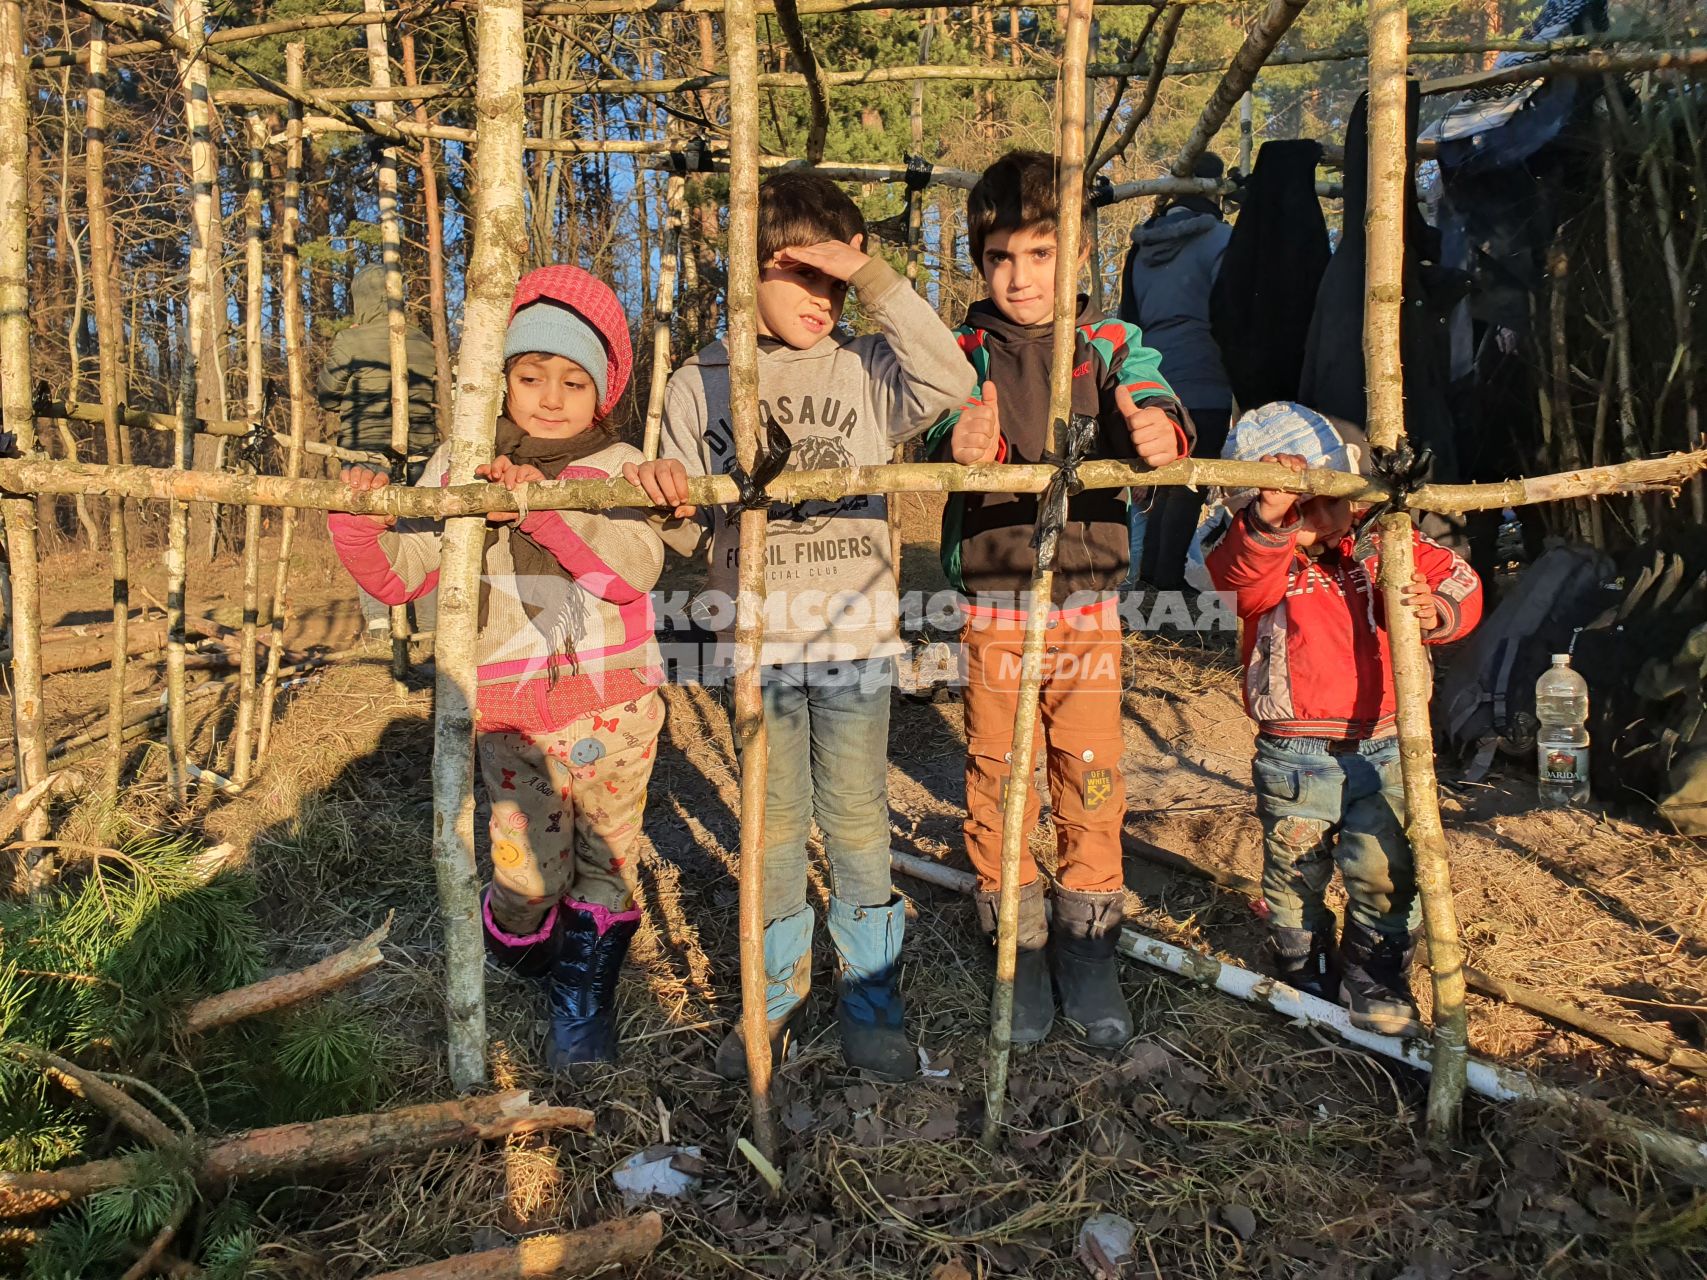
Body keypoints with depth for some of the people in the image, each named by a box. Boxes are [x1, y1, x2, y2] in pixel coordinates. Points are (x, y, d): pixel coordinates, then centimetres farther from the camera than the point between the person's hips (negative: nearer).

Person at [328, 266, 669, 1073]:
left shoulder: (619, 468, 2)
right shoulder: (460, 468, 5)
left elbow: (635, 567, -18)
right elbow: (398, 577, -1)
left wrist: (544, 504, -27)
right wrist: (360, 525, -20)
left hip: (613, 704, 0)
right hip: (511, 712, 1)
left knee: (604, 862, 6)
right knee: (527, 873, 4)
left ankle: (584, 1006, 27)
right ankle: (515, 944, 39)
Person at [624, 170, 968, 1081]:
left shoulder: (864, 370, 2)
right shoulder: (697, 385, 5)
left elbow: (947, 382, -19)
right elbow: (687, 532, 8)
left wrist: (872, 277, -16)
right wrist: (662, 492, -15)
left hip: (856, 634, -1)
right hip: (757, 639, 1)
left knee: (856, 818, 6)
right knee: (773, 821, 10)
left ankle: (870, 999, 23)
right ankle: (774, 996, 27)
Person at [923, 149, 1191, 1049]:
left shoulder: (1111, 345, 5)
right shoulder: (965, 352, 3)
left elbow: (1150, 403, -14)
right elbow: (944, 427, -16)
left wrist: (1161, 429, -39)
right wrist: (966, 444, -40)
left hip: (1089, 600, 1)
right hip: (993, 603, 0)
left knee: (1092, 775, 6)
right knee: (998, 777, 7)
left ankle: (1087, 942, 25)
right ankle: (1016, 943, 25)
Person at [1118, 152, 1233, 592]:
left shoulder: (1143, 244, 14)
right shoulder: (1217, 239, -6)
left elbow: (1128, 317, 19)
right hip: (1203, 387, -7)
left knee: (1163, 482, 14)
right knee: (1190, 488, -3)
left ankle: (1147, 576, 19)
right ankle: (1168, 583, -2)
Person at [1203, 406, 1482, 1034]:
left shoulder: (1388, 546, 4)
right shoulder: (1264, 565, -6)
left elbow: (1459, 584, 6)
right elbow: (1240, 571, -29)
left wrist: (1436, 612, -17)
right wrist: (1268, 517, -48)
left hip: (1385, 750, 1)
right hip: (1295, 758, -1)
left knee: (1384, 873, -5)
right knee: (1294, 877, 11)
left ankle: (1376, 983, 20)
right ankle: (1305, 974, 36)